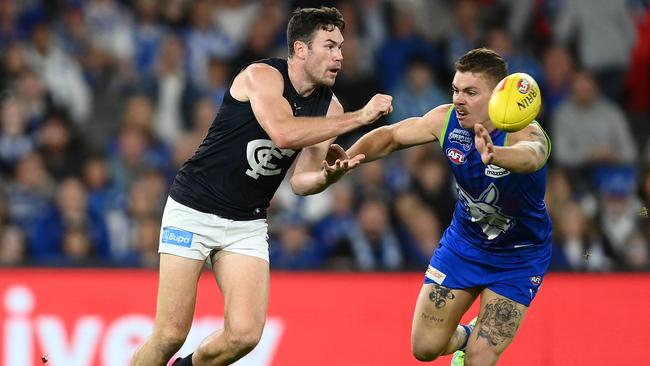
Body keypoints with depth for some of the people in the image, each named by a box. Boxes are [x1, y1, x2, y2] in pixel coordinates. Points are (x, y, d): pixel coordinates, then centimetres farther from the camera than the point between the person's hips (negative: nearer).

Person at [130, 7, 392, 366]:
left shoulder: (328, 106, 1)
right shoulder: (262, 76, -16)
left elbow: (300, 181, 2)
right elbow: (283, 133, -34)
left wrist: (328, 175, -21)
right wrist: (360, 117, -31)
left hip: (247, 224, 5)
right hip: (193, 210, -5)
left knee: (244, 334, -13)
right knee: (170, 336, -9)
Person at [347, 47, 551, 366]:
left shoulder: (526, 133, -32)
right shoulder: (447, 120, -17)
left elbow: (530, 156, -57)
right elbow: (390, 137, -2)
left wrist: (494, 154, -79)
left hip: (519, 258, -4)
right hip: (463, 241, 4)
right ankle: (464, 337, 38)